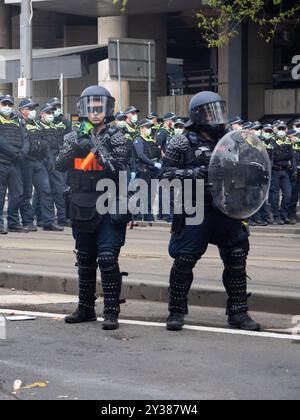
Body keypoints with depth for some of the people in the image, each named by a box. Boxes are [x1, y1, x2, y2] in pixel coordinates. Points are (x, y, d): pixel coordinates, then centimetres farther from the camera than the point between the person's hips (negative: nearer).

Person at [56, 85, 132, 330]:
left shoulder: (116, 138, -4)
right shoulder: (76, 137, 8)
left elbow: (118, 170, -15)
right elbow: (60, 165, -3)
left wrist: (99, 147, -23)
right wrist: (75, 147, -19)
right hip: (82, 208, 5)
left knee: (108, 259, -13)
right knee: (85, 261, 14)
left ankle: (112, 312, -9)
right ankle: (86, 309, 25)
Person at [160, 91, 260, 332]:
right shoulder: (182, 144, -1)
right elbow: (167, 175, -8)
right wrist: (197, 173, -19)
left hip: (228, 212, 4)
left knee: (236, 261, 5)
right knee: (184, 261, -3)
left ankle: (238, 312, 16)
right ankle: (177, 312, 10)